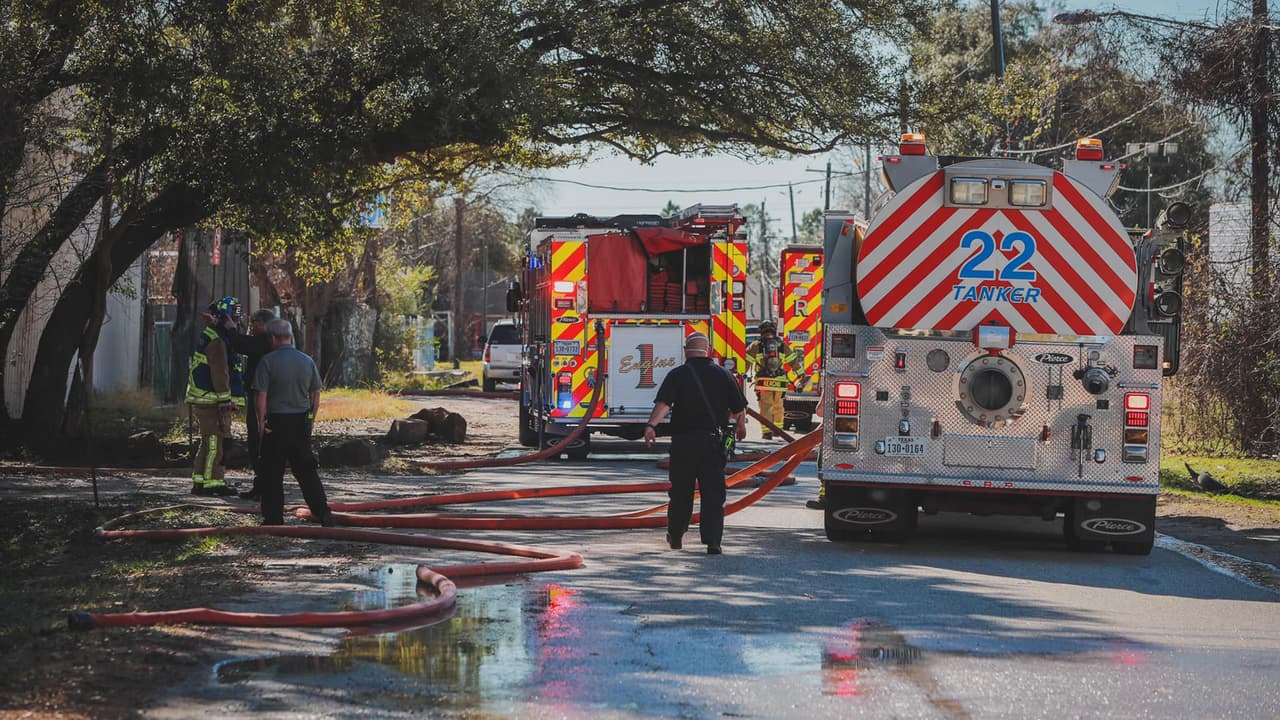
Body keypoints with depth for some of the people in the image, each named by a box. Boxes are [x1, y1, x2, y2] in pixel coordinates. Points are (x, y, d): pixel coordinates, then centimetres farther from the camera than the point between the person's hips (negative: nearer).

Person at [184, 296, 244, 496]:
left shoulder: (208, 336, 19)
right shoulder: (217, 341, -15)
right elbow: (220, 373, -19)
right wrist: (225, 401, -19)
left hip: (202, 399, 10)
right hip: (211, 400, -10)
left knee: (208, 442, 14)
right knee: (214, 441, -7)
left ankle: (199, 480, 17)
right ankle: (213, 481, -5)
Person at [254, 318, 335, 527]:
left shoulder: (268, 361, -9)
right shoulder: (307, 361, 6)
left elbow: (261, 397, -11)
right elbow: (316, 395, 10)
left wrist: (261, 423, -2)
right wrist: (310, 420, 18)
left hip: (276, 423, -4)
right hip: (301, 423, 4)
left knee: (272, 473, 4)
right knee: (306, 470, 10)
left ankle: (274, 519, 4)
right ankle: (323, 514, 3)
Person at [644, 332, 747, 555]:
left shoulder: (677, 375, -2)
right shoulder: (723, 375, 4)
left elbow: (663, 403, -18)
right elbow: (739, 408, 11)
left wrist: (652, 425, -28)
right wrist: (741, 425, 31)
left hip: (683, 442, 0)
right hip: (713, 441, 0)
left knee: (680, 491, 14)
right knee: (713, 492, 0)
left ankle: (676, 536, 27)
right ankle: (712, 541, -10)